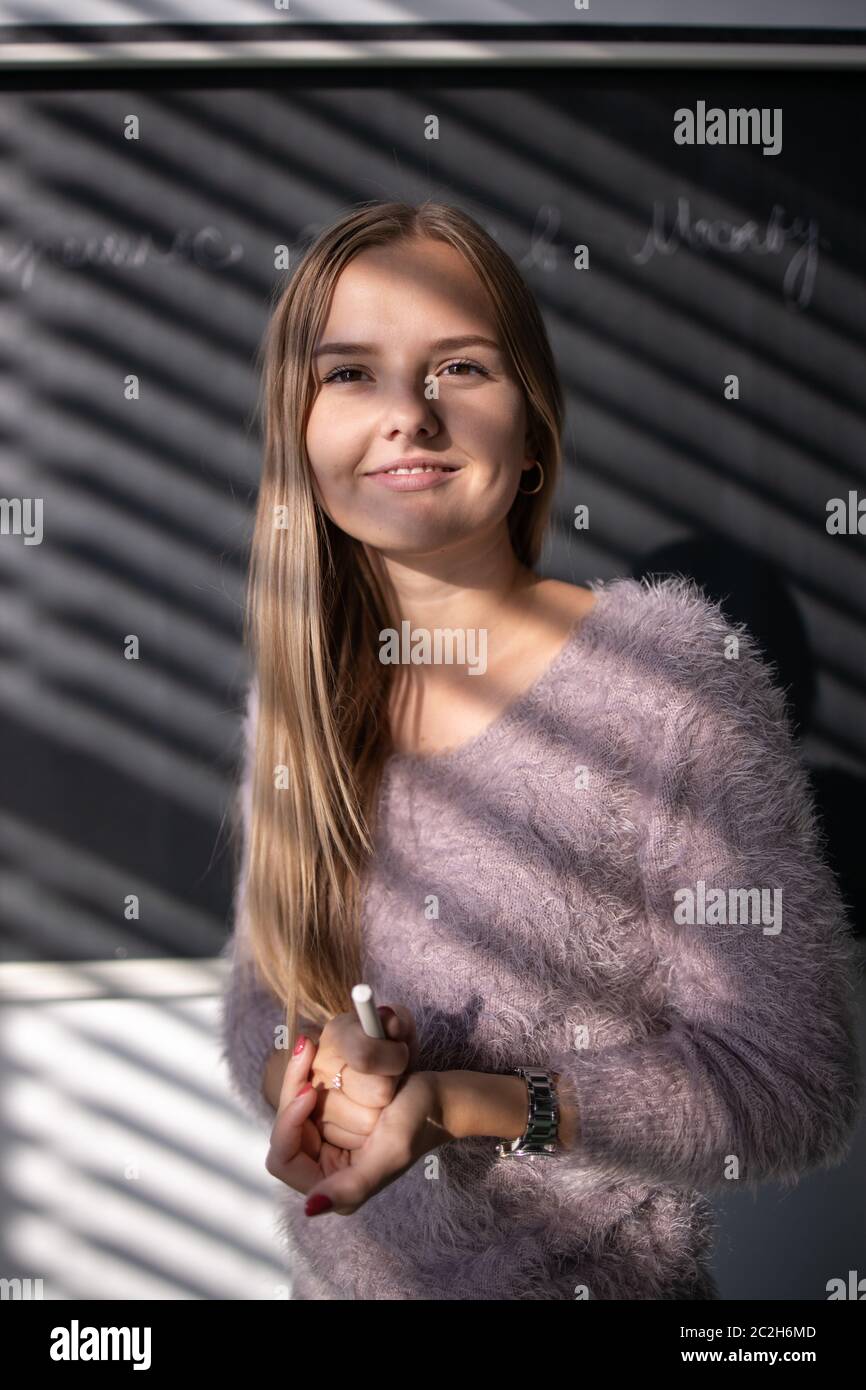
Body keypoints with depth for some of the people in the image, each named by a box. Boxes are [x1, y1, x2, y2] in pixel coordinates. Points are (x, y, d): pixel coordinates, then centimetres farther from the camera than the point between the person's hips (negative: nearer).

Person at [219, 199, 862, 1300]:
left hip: (601, 1273, -3)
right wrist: (307, 1070, -18)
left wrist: (466, 1106, -27)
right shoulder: (295, 694, -6)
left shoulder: (674, 667, -19)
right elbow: (257, 1005, 3)